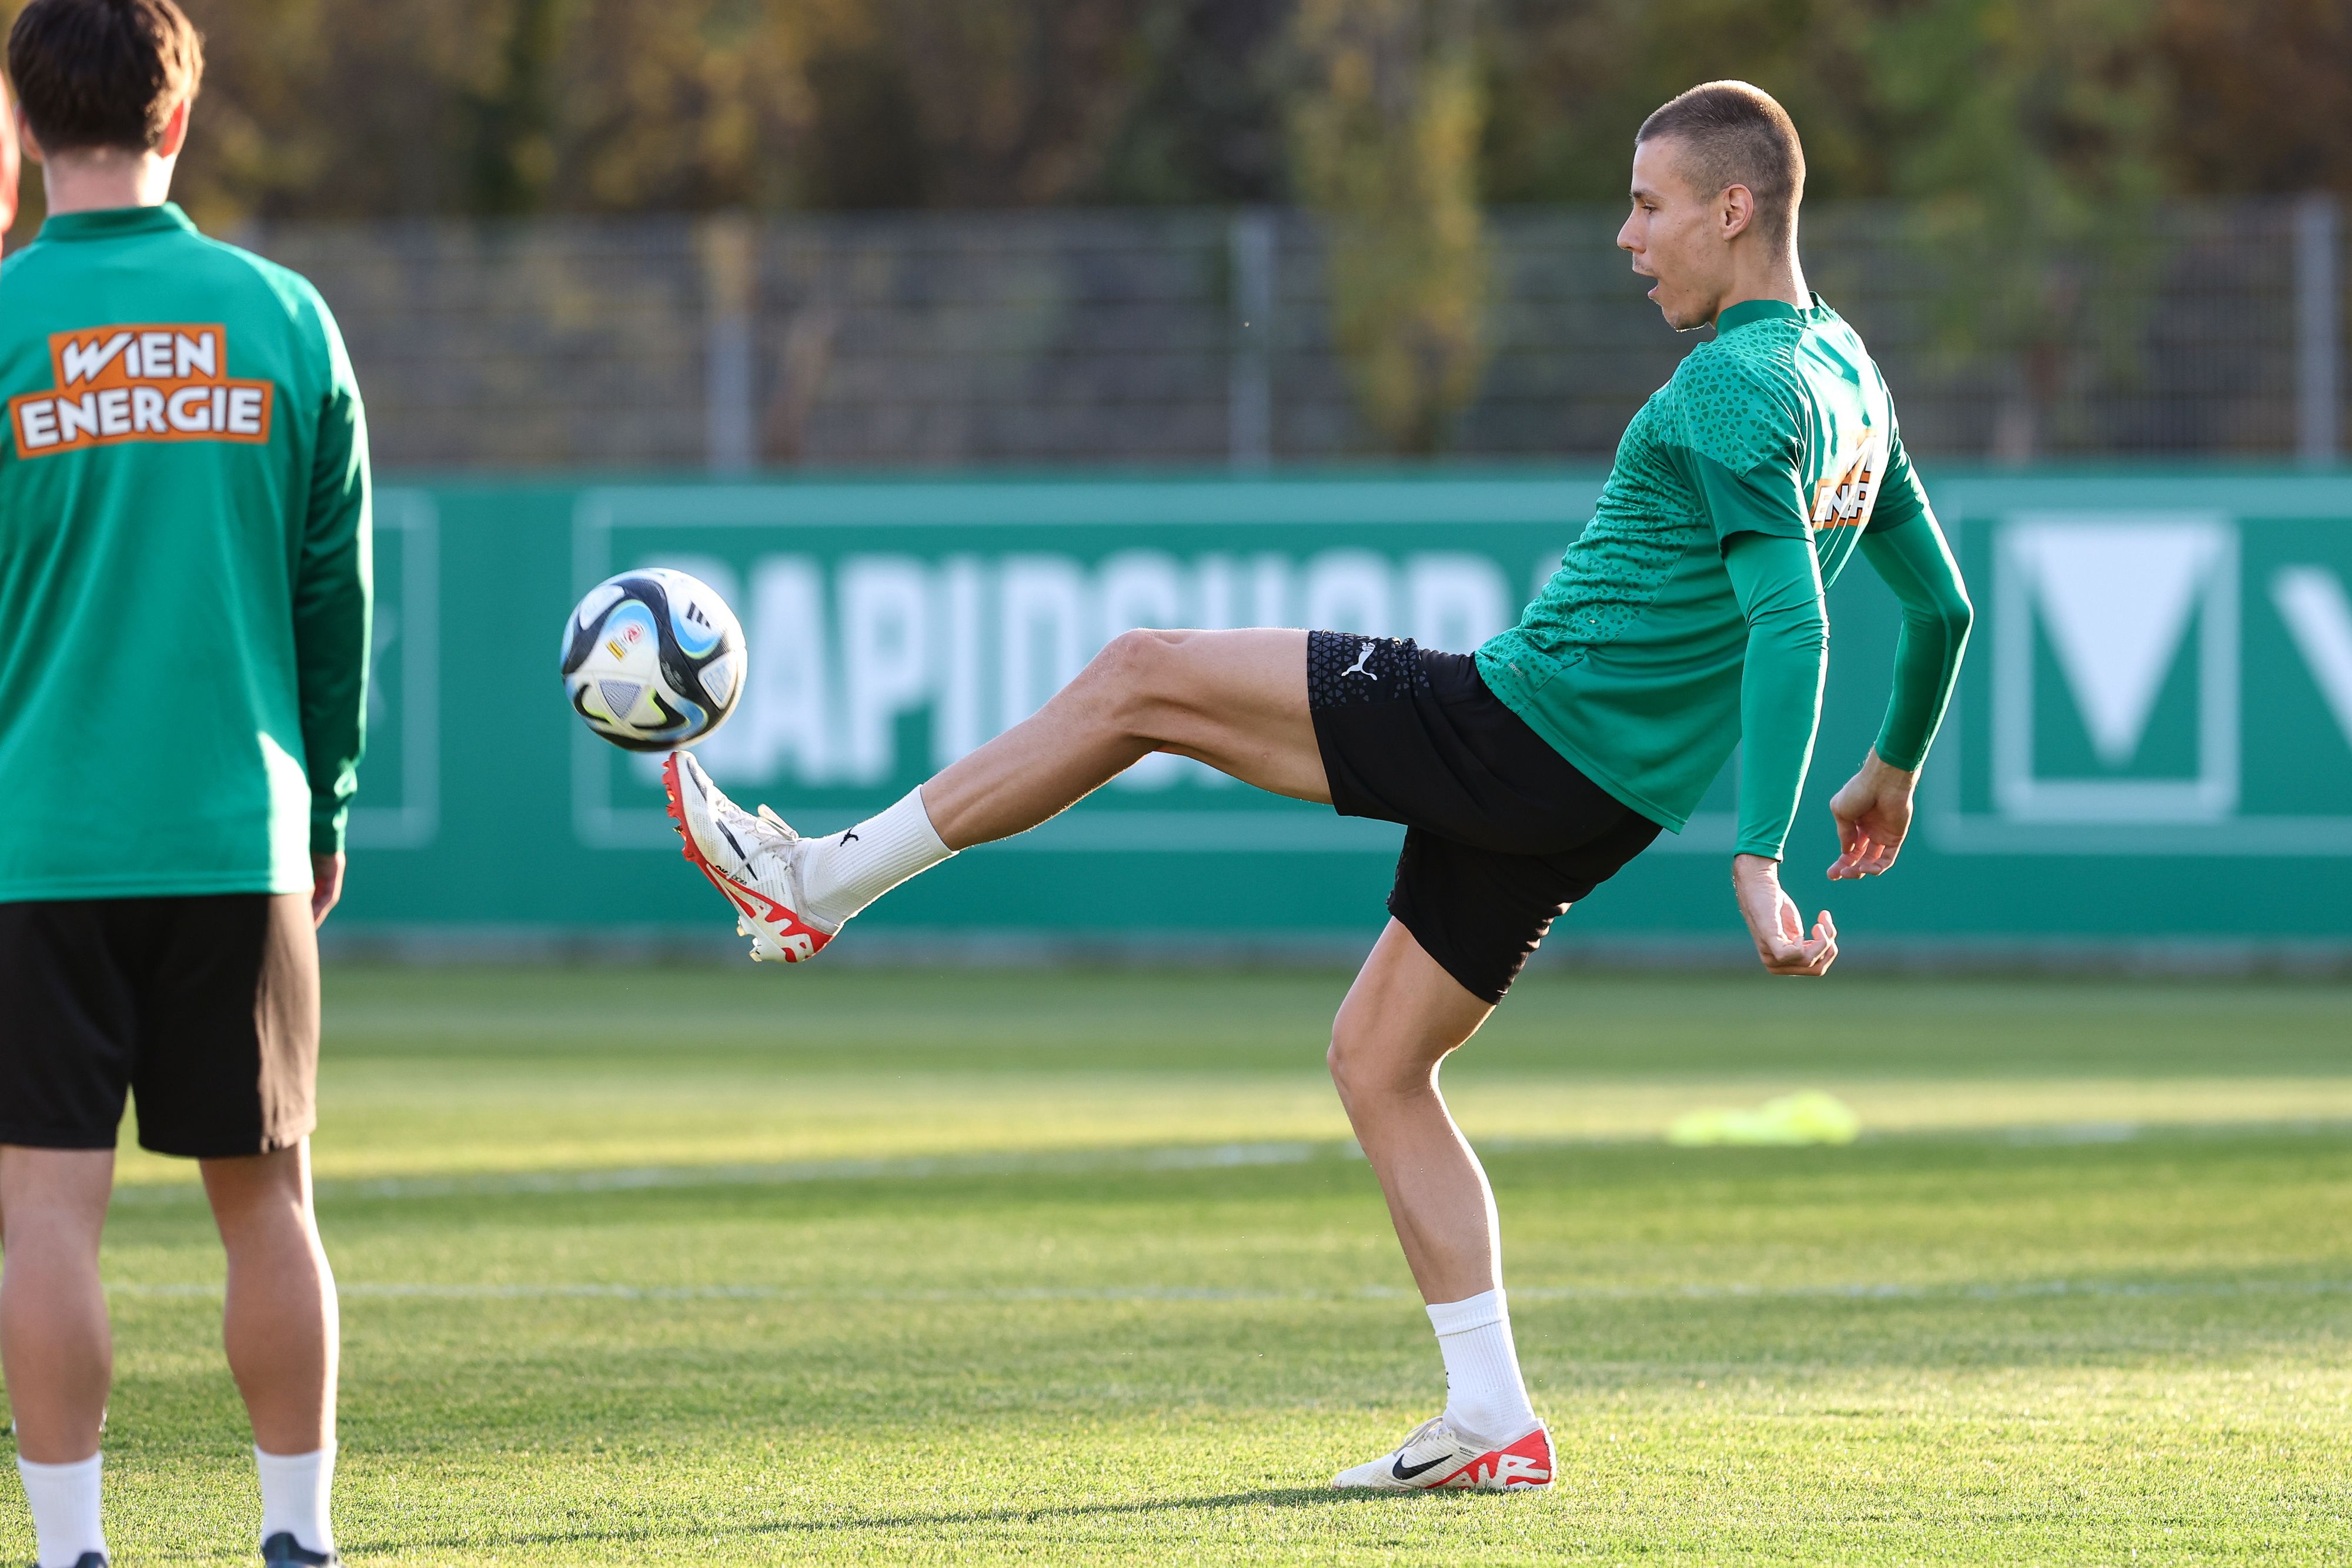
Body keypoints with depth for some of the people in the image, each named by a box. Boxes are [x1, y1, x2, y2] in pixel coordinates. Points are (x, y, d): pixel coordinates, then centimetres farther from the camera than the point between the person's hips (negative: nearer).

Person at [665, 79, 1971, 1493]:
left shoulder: (1731, 396, -18)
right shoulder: (1847, 378, 12)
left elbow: (1792, 625, -28)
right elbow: (1941, 599, 21)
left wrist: (1759, 858, -33)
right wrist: (1897, 765, 38)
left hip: (1520, 725, -9)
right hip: (1605, 802, 10)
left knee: (1139, 681, -2)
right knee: (1377, 1059, 16)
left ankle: (817, 883, 2)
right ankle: (1493, 1426, 9)